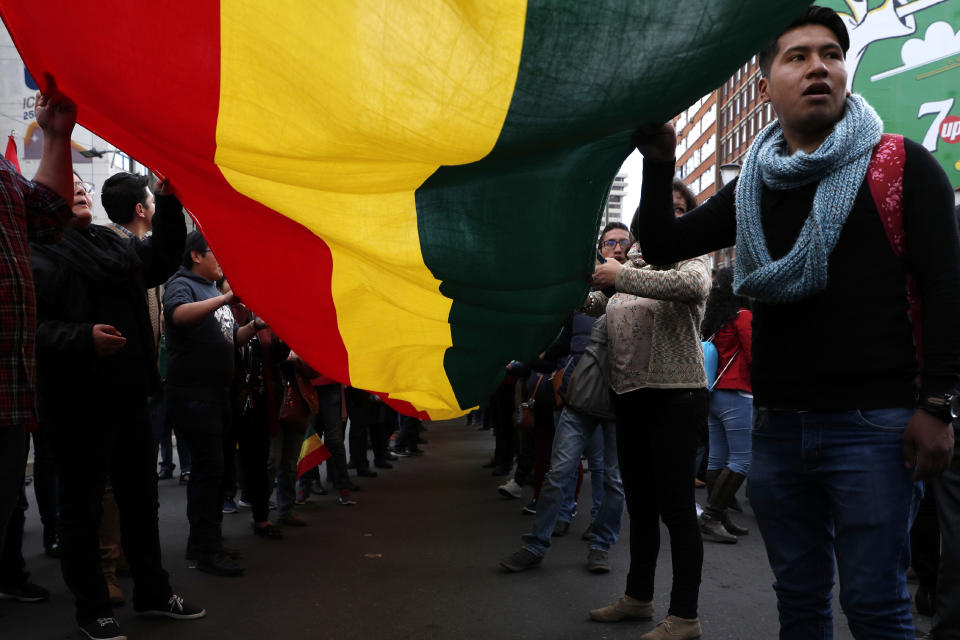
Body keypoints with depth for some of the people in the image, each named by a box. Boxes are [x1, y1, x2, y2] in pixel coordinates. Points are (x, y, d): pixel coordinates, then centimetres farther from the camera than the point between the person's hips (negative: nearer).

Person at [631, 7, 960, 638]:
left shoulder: (900, 165, 0)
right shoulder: (751, 188, 13)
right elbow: (663, 245, 11)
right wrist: (659, 162, -4)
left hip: (872, 424, -4)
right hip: (777, 426, 5)